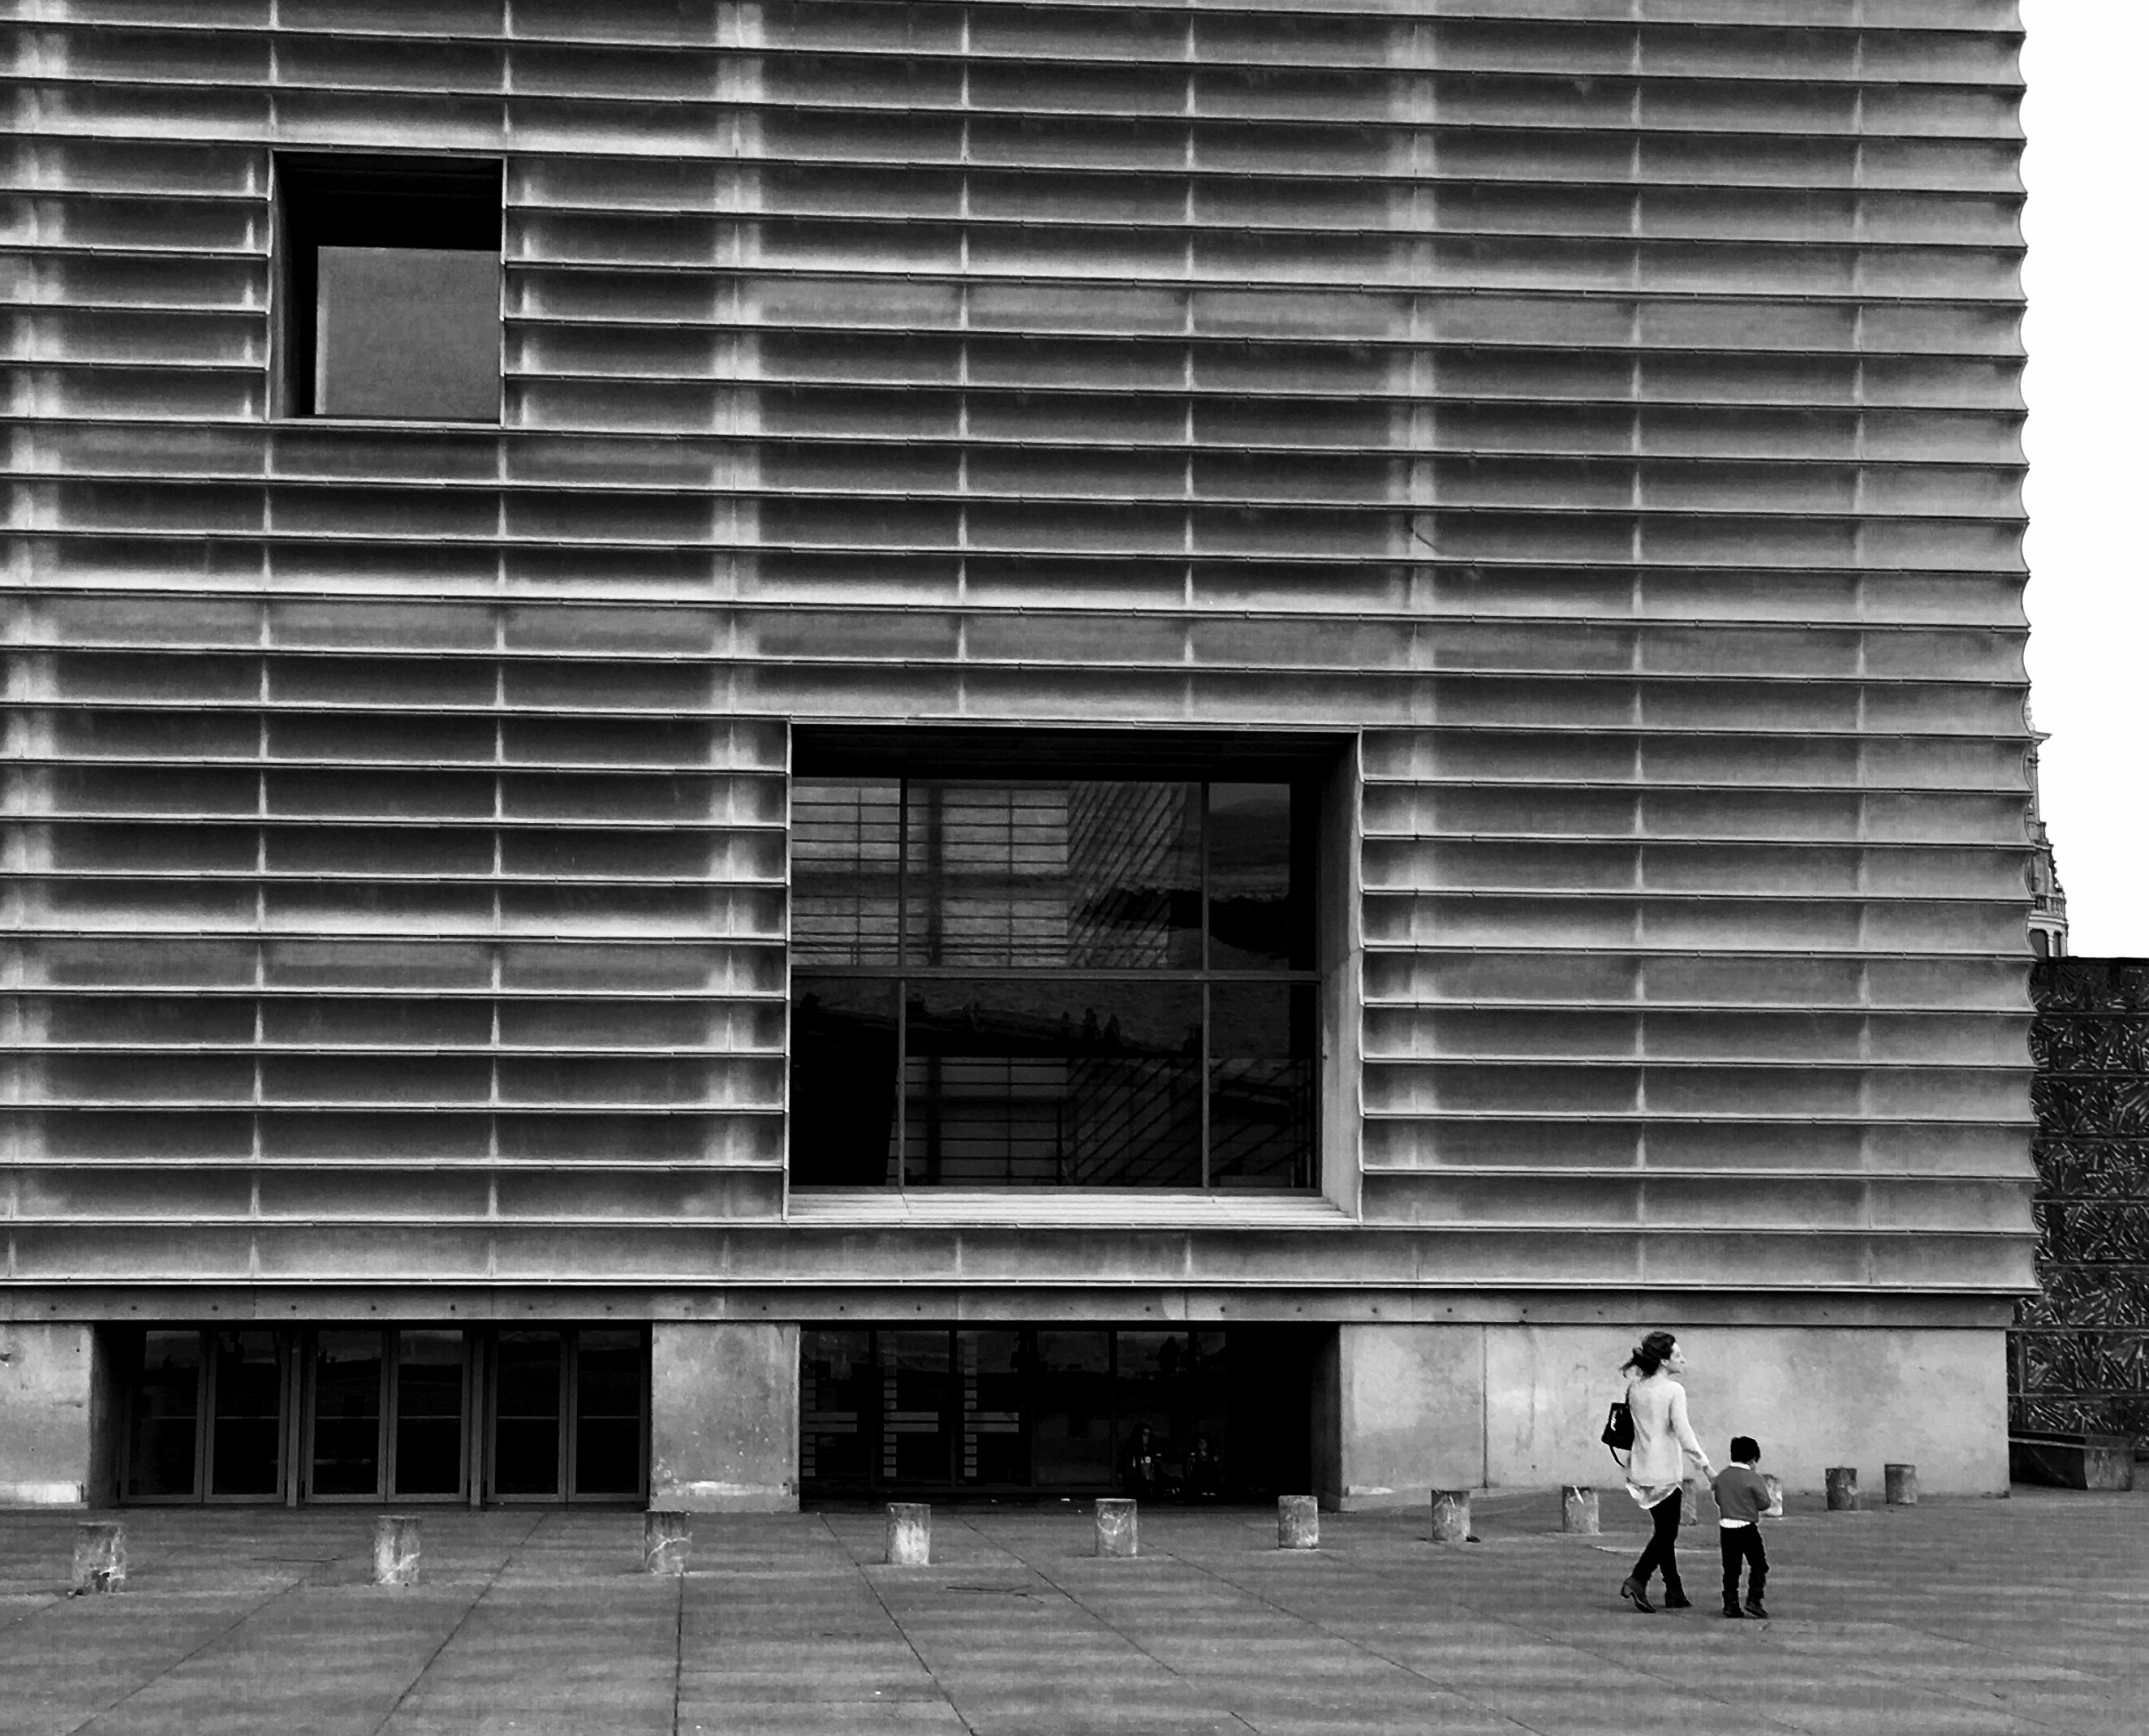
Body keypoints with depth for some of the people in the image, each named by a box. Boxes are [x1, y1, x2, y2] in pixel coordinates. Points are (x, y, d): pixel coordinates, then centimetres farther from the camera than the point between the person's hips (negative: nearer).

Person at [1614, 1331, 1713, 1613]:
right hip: (1665, 1469, -7)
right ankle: (1637, 1580, -14)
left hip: (1641, 1470, 7)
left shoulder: (1634, 1389, 6)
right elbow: (1682, 1429, -20)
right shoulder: (1673, 1390, -13)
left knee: (1664, 1531, 15)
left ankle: (1674, 1593, 19)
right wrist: (1702, 1461, -18)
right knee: (1666, 1534, 1)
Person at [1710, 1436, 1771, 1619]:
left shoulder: (1721, 1476, 5)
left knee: (1730, 1568, 9)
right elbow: (1764, 1504, -8)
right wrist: (1764, 1486, 9)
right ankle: (1753, 1600, -4)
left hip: (1726, 1527, 5)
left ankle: (1731, 1604, 5)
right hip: (1747, 1528, -5)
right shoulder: (1753, 1478, -12)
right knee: (1759, 1566, 7)